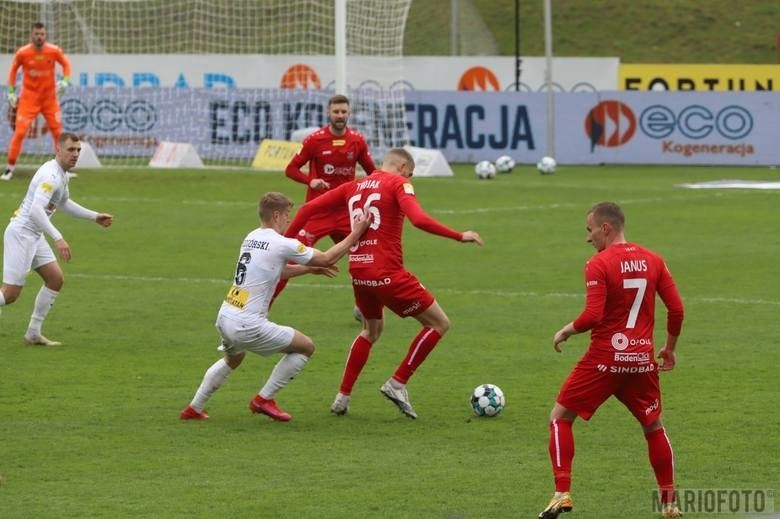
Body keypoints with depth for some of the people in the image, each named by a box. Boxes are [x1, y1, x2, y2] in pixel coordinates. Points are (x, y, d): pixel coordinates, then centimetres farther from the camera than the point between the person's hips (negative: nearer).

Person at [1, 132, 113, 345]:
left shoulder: (62, 175, 11)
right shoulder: (51, 175, -21)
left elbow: (63, 203, 30)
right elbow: (36, 210, -33)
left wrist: (95, 216, 29)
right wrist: (58, 238, -39)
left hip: (34, 236, 10)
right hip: (20, 234, -10)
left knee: (56, 279, 8)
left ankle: (33, 333, 13)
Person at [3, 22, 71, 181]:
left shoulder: (54, 51, -11)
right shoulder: (22, 53, -13)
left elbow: (66, 64, 7)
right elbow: (13, 70, 4)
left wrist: (65, 81, -9)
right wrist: (11, 92, 3)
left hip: (49, 98, 2)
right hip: (29, 98, -2)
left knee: (58, 132, 4)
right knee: (20, 131, -11)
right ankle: (10, 167, -2)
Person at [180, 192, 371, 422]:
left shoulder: (251, 238, 13)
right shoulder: (282, 244, -11)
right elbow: (327, 258, -1)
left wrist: (311, 269, 30)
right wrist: (356, 233, 9)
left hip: (224, 317, 8)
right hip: (247, 326, -8)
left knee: (233, 358, 37)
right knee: (306, 347, 6)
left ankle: (194, 409, 37)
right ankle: (264, 399, 9)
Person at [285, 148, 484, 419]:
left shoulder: (353, 186, 16)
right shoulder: (398, 184, -2)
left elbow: (309, 208, 13)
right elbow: (419, 220, -19)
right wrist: (460, 236, -14)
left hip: (358, 272, 7)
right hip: (387, 273, -7)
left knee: (372, 329, 32)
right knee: (439, 324, 6)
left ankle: (343, 397, 27)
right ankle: (397, 384, 4)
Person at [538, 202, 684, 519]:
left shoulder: (599, 264, -12)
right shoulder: (652, 260, 5)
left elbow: (593, 316, -19)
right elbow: (676, 309, 5)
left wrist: (566, 331, -1)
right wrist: (670, 348, 19)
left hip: (605, 360, -5)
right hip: (642, 360, 5)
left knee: (560, 417, 8)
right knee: (654, 426, 21)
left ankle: (562, 493, -4)